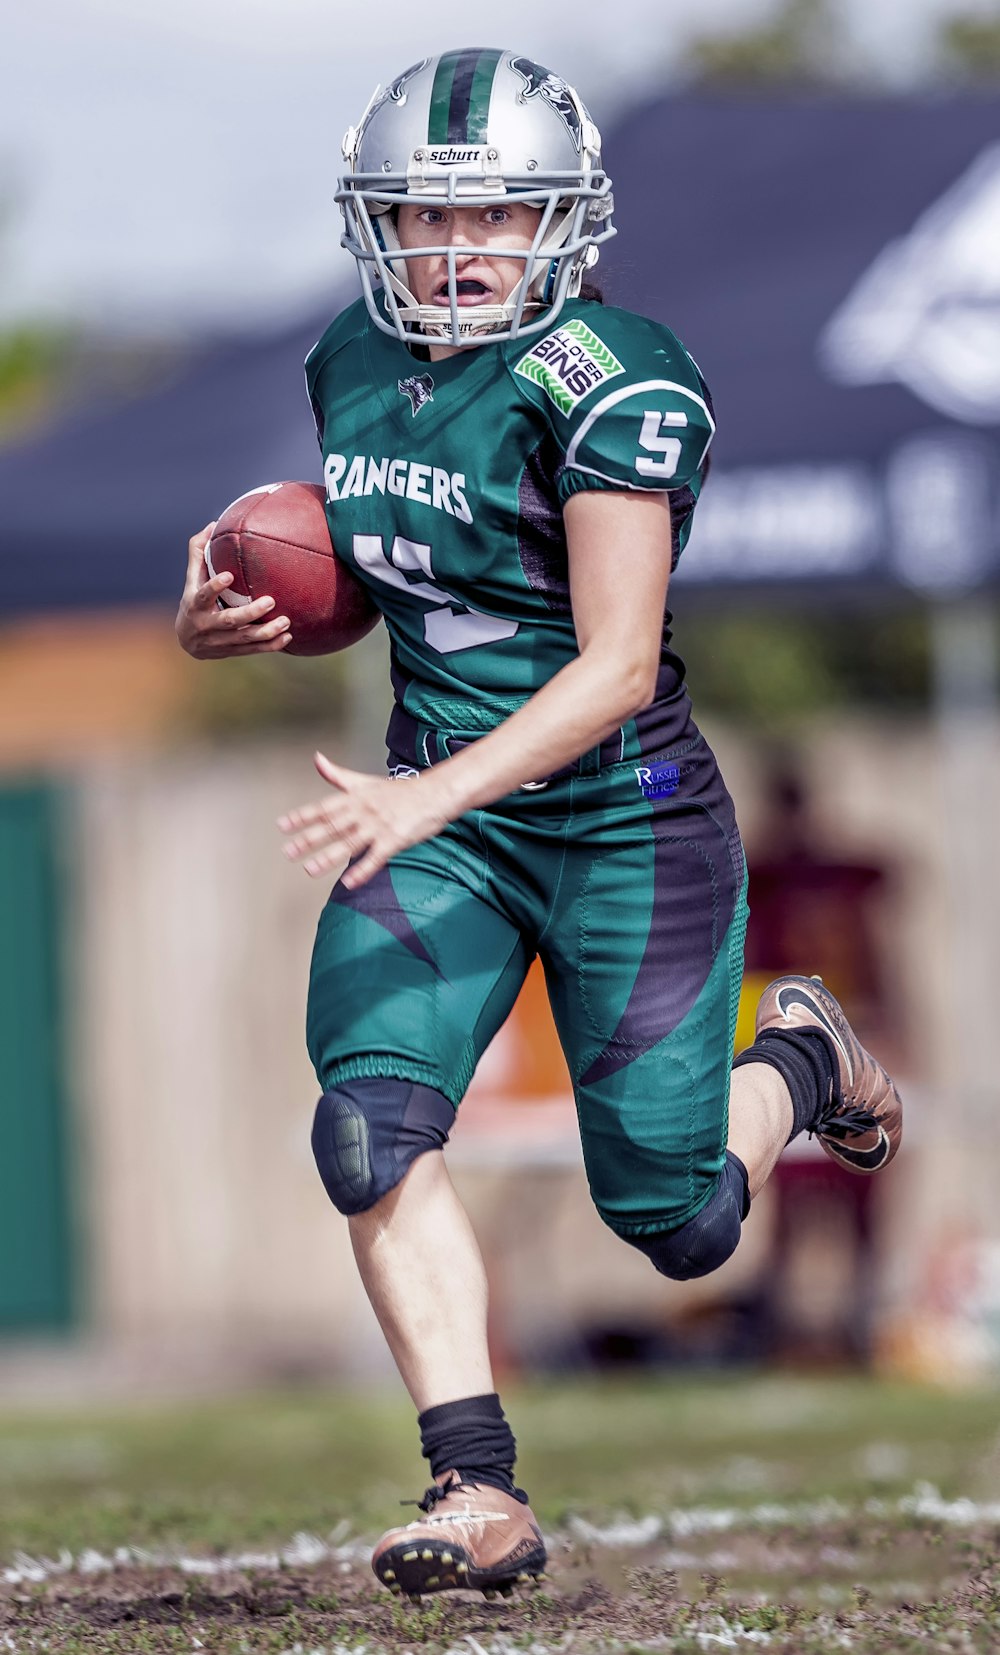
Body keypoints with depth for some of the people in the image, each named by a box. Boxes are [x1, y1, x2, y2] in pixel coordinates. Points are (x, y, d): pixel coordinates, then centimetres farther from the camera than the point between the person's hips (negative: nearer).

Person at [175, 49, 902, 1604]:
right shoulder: (352, 365, 3)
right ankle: (479, 1490, -17)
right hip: (435, 808, 5)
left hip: (628, 826, -5)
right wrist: (228, 622, -3)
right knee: (374, 1119, -20)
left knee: (677, 1225, 3)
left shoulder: (615, 386, -20)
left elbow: (615, 669, -25)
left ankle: (799, 1060, 37)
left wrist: (427, 798, -37)